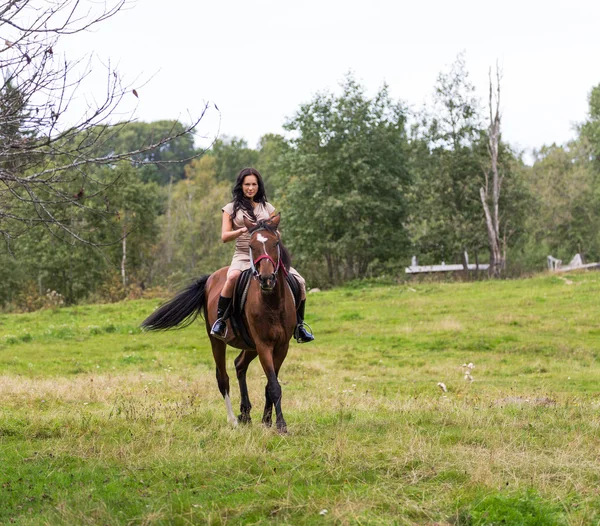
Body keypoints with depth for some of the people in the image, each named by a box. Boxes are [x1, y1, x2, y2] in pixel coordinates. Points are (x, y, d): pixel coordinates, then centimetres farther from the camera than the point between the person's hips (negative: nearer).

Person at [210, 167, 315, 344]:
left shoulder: (268, 208, 16)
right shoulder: (231, 208, 8)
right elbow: (224, 236, -1)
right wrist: (243, 230, -20)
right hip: (243, 256, -3)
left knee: (299, 281, -13)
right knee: (233, 277, -39)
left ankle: (299, 326, 5)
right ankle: (220, 320, -25)